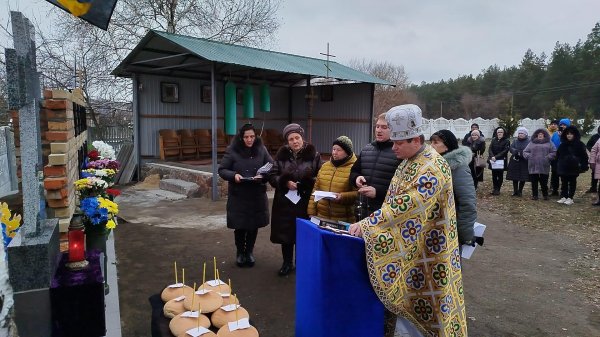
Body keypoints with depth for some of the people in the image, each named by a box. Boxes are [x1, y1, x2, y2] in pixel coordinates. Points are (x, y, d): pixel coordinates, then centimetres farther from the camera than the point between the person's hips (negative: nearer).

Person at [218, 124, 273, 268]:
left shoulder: (261, 150, -1)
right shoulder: (232, 151, -7)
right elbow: (222, 170, -3)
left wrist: (263, 175, -18)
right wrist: (233, 175, -22)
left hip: (257, 195, 2)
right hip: (238, 195, -2)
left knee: (254, 225, 11)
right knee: (240, 226, 6)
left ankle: (249, 252, 31)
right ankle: (240, 252, 29)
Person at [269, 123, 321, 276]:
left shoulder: (313, 155, -4)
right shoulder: (281, 154, 2)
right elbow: (272, 176, 3)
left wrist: (306, 184, -19)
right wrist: (285, 183, -15)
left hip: (305, 202, -2)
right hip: (284, 202, 2)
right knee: (285, 233, 9)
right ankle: (287, 263, 27)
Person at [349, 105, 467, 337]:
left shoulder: (432, 168, -23)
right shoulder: (407, 162, 7)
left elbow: (405, 205, -31)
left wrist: (367, 224, -29)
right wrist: (369, 223, 7)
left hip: (426, 250, -8)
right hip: (407, 247, 8)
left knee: (424, 304, 5)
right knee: (408, 300, 16)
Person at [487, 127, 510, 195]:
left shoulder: (506, 141, -3)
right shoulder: (493, 140, 7)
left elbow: (505, 151, -12)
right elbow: (490, 149, -1)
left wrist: (496, 157, -20)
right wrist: (492, 156, -18)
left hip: (501, 161, -3)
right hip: (493, 161, 3)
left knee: (500, 175, 5)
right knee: (494, 175, 6)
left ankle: (498, 189, 10)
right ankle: (495, 188, 14)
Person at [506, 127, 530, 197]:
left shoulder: (528, 142, 0)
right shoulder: (515, 141, 12)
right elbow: (511, 148, -4)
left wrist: (520, 153, -23)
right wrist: (517, 152, -22)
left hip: (524, 163, -3)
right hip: (515, 162, 3)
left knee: (523, 178, 2)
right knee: (514, 178, 4)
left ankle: (520, 191, 15)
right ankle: (515, 191, 15)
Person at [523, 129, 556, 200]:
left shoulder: (549, 143, 12)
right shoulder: (531, 143, 14)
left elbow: (554, 152, 6)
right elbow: (525, 152, 12)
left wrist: (548, 157, -8)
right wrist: (529, 156, -6)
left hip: (544, 167, -1)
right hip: (533, 166, 1)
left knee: (544, 182, 2)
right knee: (534, 182, 4)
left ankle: (545, 195, 16)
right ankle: (534, 195, 13)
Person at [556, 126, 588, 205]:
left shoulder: (579, 144, -4)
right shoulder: (563, 145, 6)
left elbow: (584, 156, -5)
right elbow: (558, 156, 12)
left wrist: (583, 166, -12)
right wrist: (557, 166, 8)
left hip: (573, 168, -3)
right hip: (563, 167, 3)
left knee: (572, 183, 7)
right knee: (564, 183, 8)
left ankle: (570, 198, 11)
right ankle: (563, 197, 13)